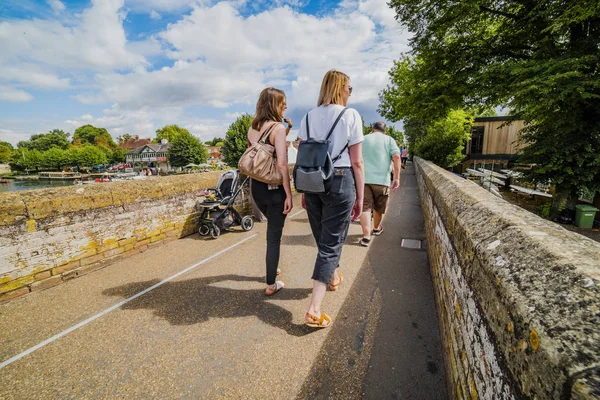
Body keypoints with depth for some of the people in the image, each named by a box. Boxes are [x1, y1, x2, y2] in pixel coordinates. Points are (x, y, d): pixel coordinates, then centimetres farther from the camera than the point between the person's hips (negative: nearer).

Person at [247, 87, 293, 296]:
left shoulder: (252, 129, 9)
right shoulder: (278, 127, -13)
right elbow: (282, 164, -21)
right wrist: (289, 194, -17)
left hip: (256, 186, 7)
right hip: (275, 188, -7)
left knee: (273, 227, 29)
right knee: (273, 235, 5)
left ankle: (273, 267, 45)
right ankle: (271, 285, 18)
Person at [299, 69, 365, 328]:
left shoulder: (309, 117, 9)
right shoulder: (350, 115, -3)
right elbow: (356, 162, -5)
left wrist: (304, 192, 16)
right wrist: (360, 197, 2)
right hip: (340, 181, -5)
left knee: (323, 237, 21)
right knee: (331, 242, 0)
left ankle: (333, 276, 47)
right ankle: (314, 311, 0)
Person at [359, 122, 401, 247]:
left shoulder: (363, 139, 14)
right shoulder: (389, 139, 9)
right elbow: (396, 157, -6)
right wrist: (396, 178, -5)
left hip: (363, 178, 0)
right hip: (381, 179, 0)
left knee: (365, 207, -3)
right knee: (378, 207, 17)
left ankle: (366, 236, -11)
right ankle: (376, 228, 36)